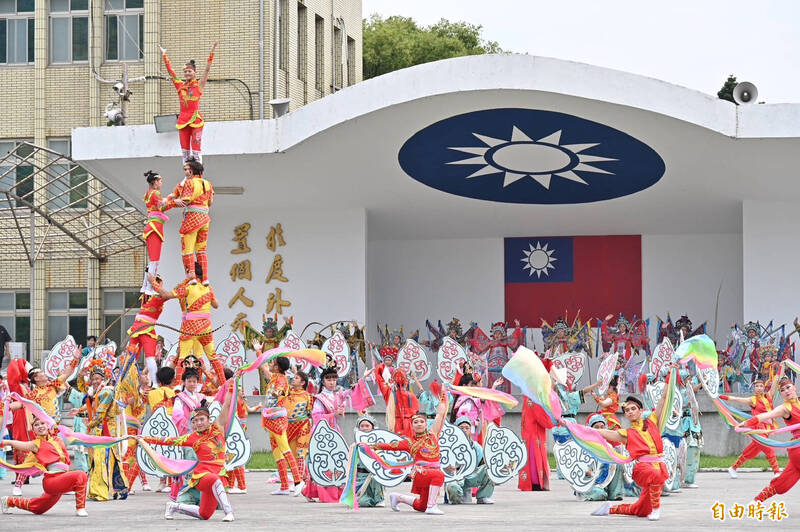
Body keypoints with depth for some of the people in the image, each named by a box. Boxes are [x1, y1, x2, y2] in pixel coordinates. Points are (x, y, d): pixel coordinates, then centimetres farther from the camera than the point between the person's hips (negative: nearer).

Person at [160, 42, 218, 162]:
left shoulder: (199, 85, 3)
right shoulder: (180, 86, 13)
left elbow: (207, 69, -3)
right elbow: (170, 71, 16)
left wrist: (212, 52, -9)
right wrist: (164, 55, 17)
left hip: (195, 118, -4)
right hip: (183, 119, 4)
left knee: (196, 149, -6)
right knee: (185, 150, 5)